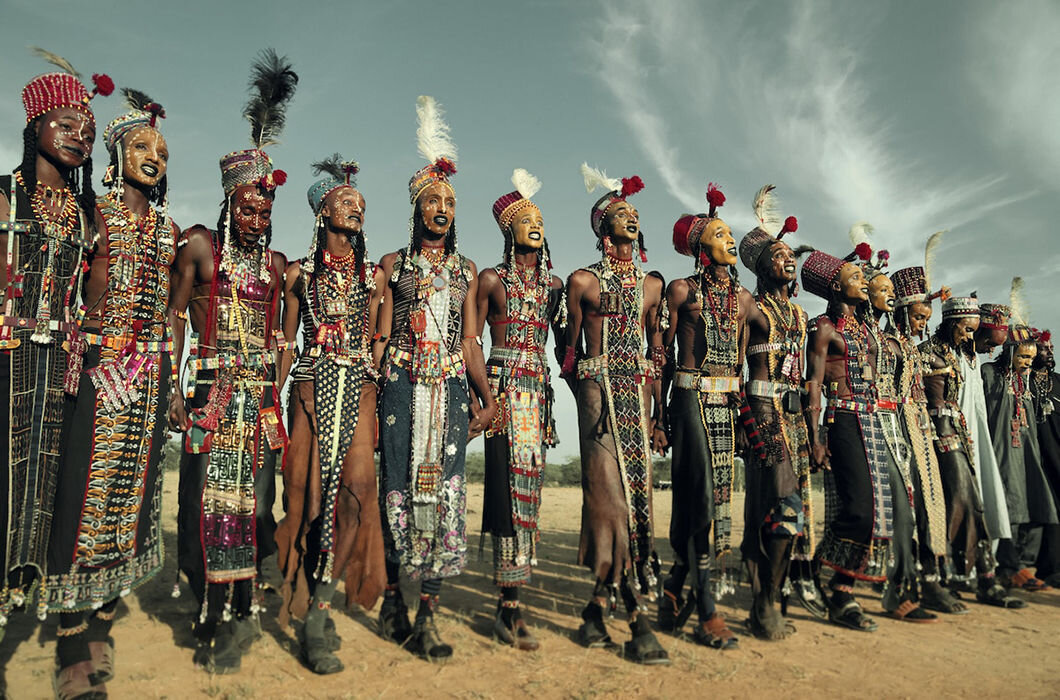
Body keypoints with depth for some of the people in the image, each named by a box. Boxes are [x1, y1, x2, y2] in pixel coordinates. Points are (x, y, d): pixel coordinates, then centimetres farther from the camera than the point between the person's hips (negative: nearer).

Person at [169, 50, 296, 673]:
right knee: (213, 497, -3)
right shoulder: (200, 245, 3)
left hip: (260, 393, 3)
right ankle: (220, 616, 10)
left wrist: (276, 390, 8)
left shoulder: (276, 264, 12)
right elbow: (176, 317, 2)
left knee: (251, 496, 5)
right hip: (212, 387, -3)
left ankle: (238, 612, 17)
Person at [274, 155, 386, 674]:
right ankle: (315, 607, 8)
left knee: (356, 486, -15)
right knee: (310, 487, -5)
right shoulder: (299, 272, 12)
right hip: (312, 383, -1)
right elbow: (286, 341, 11)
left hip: (358, 384, 1)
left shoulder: (373, 276, 16)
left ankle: (317, 613, -6)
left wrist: (381, 384, 5)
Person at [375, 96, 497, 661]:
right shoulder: (394, 265, 10)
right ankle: (392, 603, 16)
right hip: (402, 386, -2)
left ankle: (426, 616, 4)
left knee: (445, 491, -3)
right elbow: (380, 337, 5)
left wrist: (487, 397, -1)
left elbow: (471, 341, 10)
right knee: (398, 488, -1)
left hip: (452, 389, 2)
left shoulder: (466, 271, 15)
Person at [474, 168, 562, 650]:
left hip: (538, 390, 5)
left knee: (528, 484, 3)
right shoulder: (492, 279, 4)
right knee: (512, 482, -11)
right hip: (503, 388, -4)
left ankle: (509, 603, 11)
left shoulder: (553, 284, 16)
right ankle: (509, 606, -5)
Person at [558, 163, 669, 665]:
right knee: (613, 492, -11)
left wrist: (660, 413, 8)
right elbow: (569, 347, 8)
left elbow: (657, 352, 15)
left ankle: (600, 603, 13)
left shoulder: (652, 284, 18)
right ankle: (638, 617, -7)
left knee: (634, 492, 1)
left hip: (640, 393, 4)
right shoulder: (582, 280, 7)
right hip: (599, 391, -4)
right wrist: (585, 391, 0)